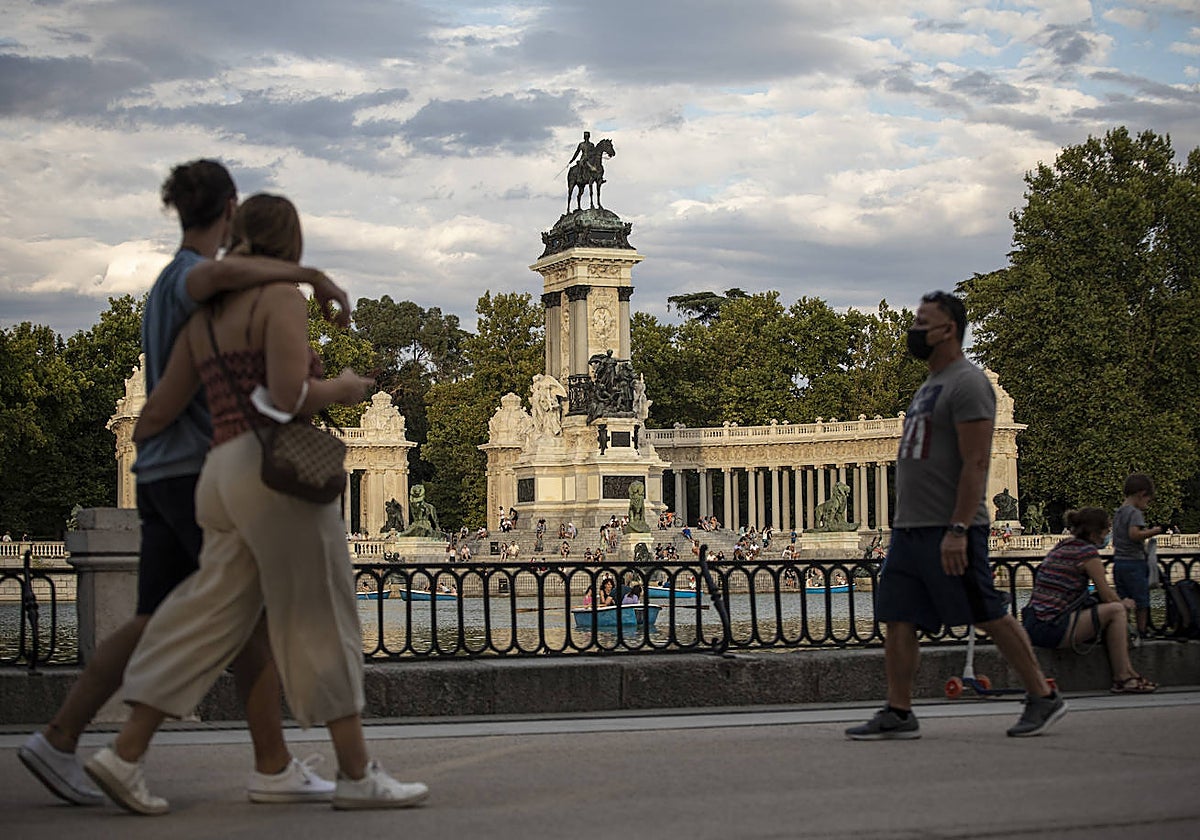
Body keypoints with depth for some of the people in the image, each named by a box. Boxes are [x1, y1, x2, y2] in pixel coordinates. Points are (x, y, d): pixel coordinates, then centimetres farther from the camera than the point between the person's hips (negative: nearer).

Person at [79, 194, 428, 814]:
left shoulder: (204, 317, 18)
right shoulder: (283, 299, -5)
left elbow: (160, 409, 17)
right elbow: (290, 398, -16)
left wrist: (140, 437, 40)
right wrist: (343, 388, 4)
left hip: (226, 479, 8)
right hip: (279, 471, -8)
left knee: (208, 623, 9)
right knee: (323, 623, -3)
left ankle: (123, 757, 4)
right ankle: (358, 776, -1)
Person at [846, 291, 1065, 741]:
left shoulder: (967, 383, -11)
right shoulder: (928, 387, 20)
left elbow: (975, 462, -19)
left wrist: (957, 529, -25)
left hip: (950, 530, -9)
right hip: (909, 528, 10)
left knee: (989, 616, -3)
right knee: (897, 619, 5)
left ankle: (1043, 698, 9)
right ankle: (898, 713, 8)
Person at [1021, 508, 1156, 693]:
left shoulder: (1060, 547, 18)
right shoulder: (1087, 551, -8)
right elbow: (1107, 596, -4)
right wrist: (1125, 603, 17)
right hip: (1052, 628, -10)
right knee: (1116, 610, -9)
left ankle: (1128, 671, 25)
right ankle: (1122, 679, -3)